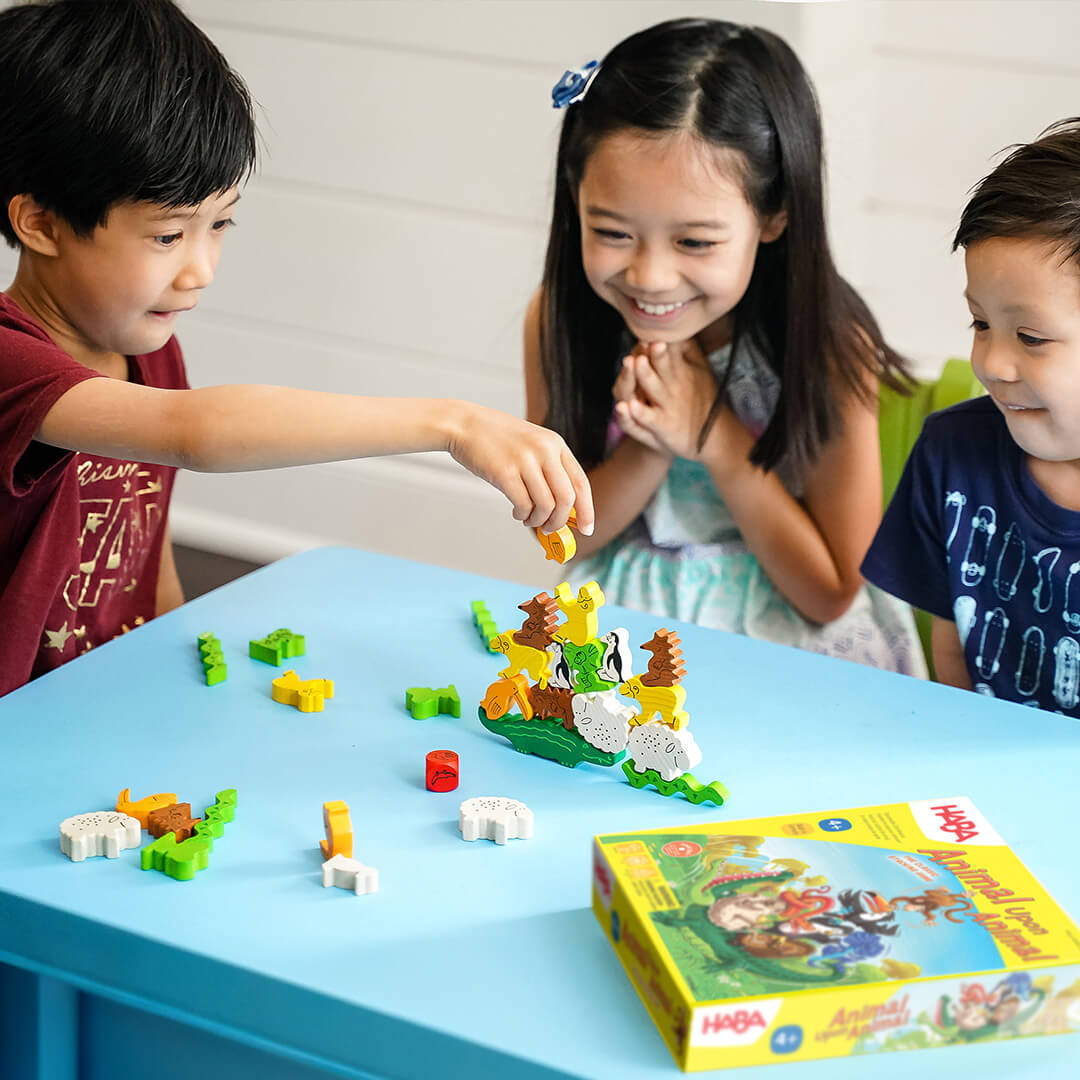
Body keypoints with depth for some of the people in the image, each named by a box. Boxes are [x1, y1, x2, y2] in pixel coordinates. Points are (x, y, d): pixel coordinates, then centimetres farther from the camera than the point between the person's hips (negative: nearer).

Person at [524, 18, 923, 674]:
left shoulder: (827, 347, -19)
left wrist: (718, 440, -21)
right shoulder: (558, 318, -11)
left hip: (786, 646, -2)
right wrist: (650, 448, -20)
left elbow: (829, 594, -11)